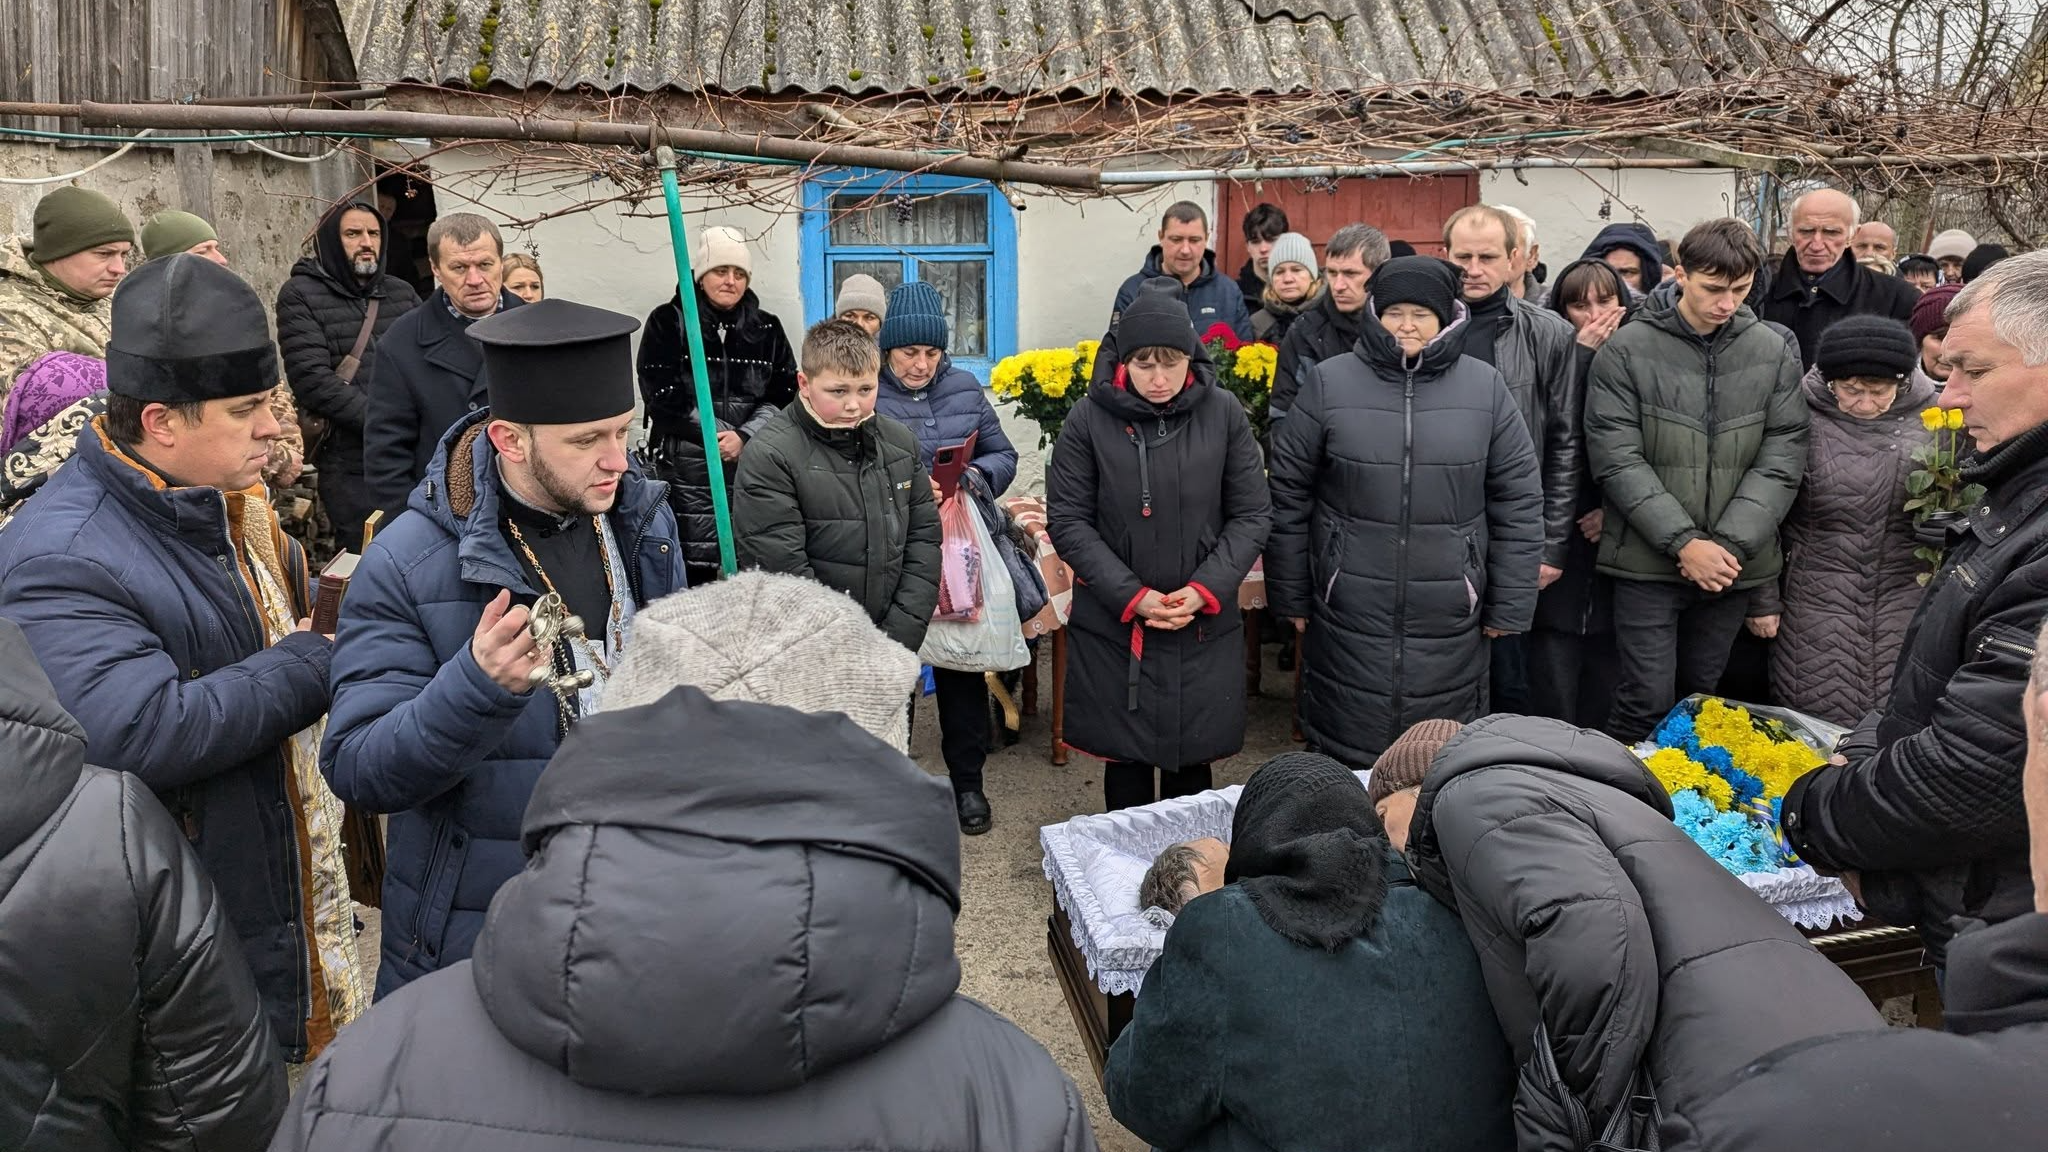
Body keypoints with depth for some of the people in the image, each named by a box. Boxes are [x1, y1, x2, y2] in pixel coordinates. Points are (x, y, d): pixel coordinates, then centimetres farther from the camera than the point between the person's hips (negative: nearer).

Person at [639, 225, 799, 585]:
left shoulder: (767, 328, 11)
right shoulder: (668, 322, 2)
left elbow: (783, 394, 6)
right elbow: (662, 395, -7)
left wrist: (744, 437, -10)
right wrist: (721, 433, -11)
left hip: (754, 463, 3)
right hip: (687, 463, -3)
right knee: (695, 563, -5)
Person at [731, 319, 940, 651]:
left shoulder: (901, 442, 4)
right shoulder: (769, 458, -13)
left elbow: (924, 538, 5)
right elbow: (783, 573, -17)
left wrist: (899, 638, -5)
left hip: (890, 647, 5)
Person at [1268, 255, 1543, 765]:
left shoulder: (1486, 388, 3)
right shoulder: (1328, 382, -1)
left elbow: (1519, 502, 5)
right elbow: (1289, 494, 2)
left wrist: (1509, 607, 3)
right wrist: (1291, 597, 3)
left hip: (1449, 624, 1)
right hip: (1349, 615, -1)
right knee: (1344, 761, 9)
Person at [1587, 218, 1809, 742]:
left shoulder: (1775, 354, 4)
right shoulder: (1627, 350, -5)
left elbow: (1782, 457, 1)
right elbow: (1617, 460, -10)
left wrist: (1730, 543, -11)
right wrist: (1683, 541, -15)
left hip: (1736, 562, 3)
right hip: (1647, 561, -3)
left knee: (1702, 695, 15)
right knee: (1647, 701, -3)